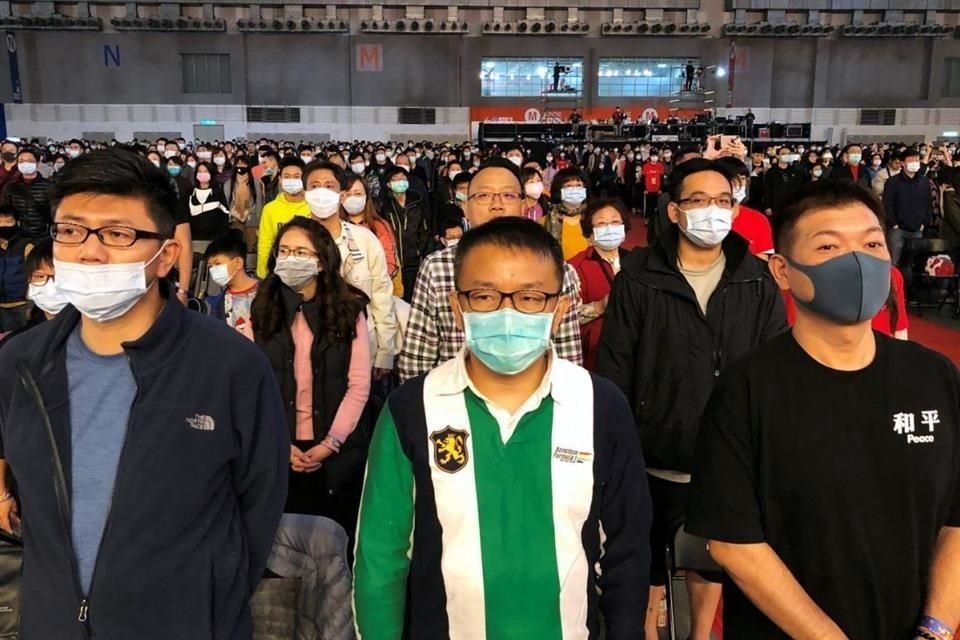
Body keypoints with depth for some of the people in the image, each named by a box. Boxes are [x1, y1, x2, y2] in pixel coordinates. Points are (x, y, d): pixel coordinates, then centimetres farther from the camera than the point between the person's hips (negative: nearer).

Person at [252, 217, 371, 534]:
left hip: (338, 451, -1)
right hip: (277, 451, 1)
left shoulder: (348, 311, -1)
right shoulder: (260, 313, 2)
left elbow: (359, 385, -5)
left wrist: (331, 443, -11)